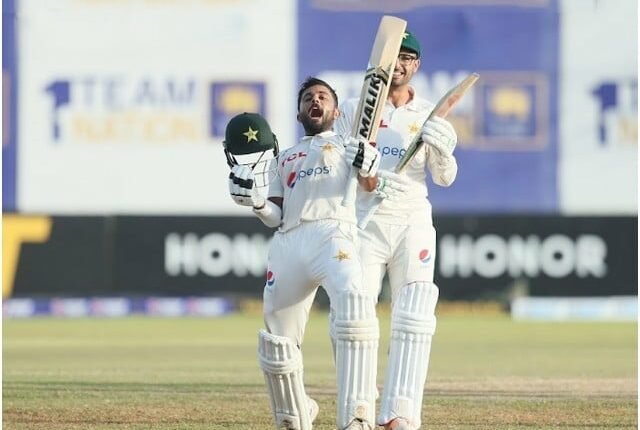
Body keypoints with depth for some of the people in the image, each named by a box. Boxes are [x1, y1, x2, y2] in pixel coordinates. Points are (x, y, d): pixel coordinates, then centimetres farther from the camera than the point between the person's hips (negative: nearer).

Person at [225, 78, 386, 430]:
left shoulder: (349, 147, 22)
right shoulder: (284, 159, 31)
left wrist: (368, 168, -16)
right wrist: (253, 200, 2)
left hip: (333, 233, -5)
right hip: (287, 242, 5)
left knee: (352, 299, -34)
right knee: (276, 343, 3)